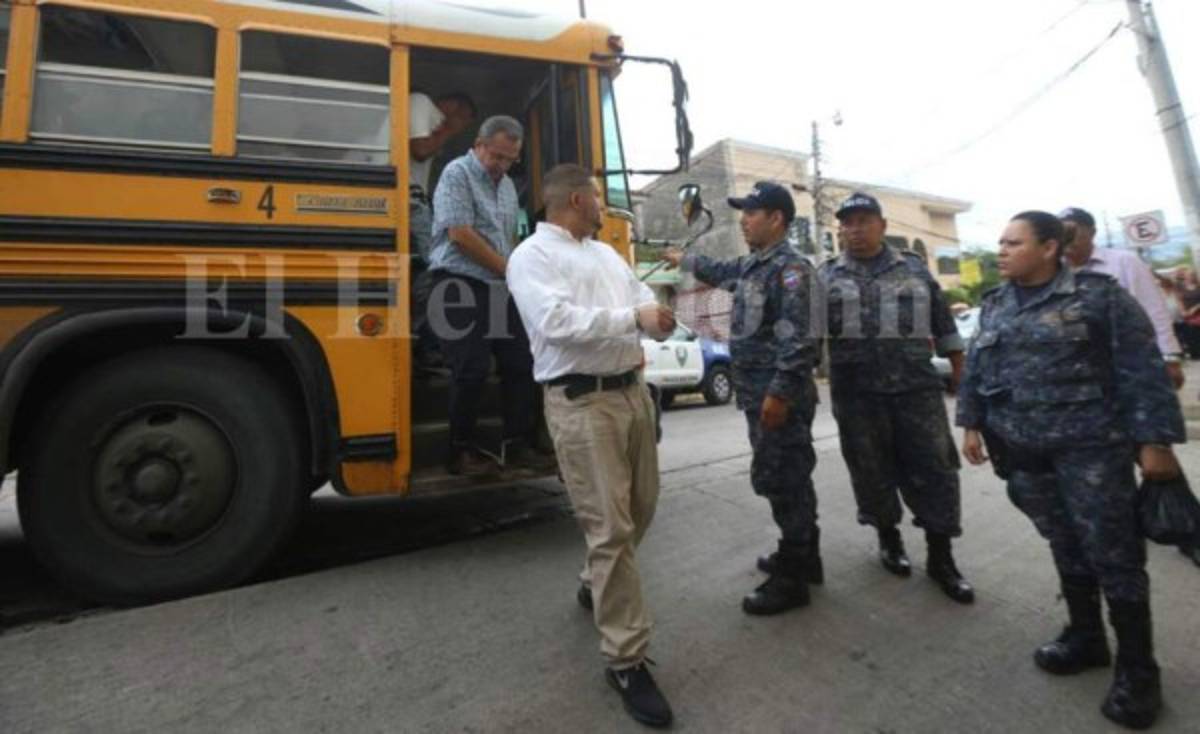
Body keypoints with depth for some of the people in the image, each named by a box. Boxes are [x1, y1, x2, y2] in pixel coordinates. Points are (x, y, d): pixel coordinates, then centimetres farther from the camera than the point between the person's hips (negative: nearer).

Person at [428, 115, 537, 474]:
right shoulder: (457, 173, -4)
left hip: (500, 288, 8)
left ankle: (517, 444, 13)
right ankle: (461, 451, 5)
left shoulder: (507, 185, 19)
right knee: (472, 370, -10)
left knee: (521, 363, 3)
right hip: (461, 287, -8)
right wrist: (508, 269, -9)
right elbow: (460, 233, -15)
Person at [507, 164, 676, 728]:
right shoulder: (532, 255, -5)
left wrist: (658, 320, -11)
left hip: (632, 389, 9)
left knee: (640, 506, 19)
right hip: (581, 402, -8)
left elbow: (644, 299, 13)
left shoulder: (606, 253, 20)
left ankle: (595, 586, 45)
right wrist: (632, 318, -16)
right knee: (610, 527, -4)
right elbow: (556, 322, -21)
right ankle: (626, 660, 12)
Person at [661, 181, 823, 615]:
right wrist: (684, 260, 48)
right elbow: (722, 273, 40)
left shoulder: (790, 268, -13)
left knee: (782, 480, -3)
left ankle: (792, 578, 11)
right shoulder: (753, 265, 17)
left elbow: (798, 340, -22)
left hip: (780, 394, -10)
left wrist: (780, 393, -25)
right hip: (759, 392, 10)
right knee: (785, 478, 18)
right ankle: (801, 556, 33)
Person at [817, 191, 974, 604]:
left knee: (933, 469, 3)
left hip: (917, 387, 1)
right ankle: (888, 538, 31)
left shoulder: (914, 268, 9)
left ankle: (940, 558, 18)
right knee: (872, 471, 9)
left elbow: (943, 325, 12)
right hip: (857, 393, -1)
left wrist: (960, 374, 10)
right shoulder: (826, 276, 5)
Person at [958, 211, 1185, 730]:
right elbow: (976, 368, 13)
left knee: (1113, 552, 2)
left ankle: (1137, 668, 19)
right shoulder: (995, 305, 9)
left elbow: (1143, 368, -7)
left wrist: (1154, 439, -11)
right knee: (1065, 546, 15)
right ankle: (1085, 637, 31)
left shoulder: (1098, 294, -6)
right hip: (1023, 449, 4)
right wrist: (972, 423, 7)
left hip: (1089, 445, -4)